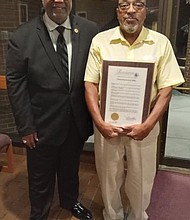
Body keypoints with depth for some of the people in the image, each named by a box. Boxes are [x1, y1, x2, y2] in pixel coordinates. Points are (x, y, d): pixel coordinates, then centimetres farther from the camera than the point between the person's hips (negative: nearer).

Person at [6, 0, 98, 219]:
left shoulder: (90, 30, -6)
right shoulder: (22, 37, -11)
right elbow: (15, 85, -10)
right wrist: (25, 127, -10)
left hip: (78, 122, 3)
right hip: (43, 125, -2)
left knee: (71, 169, 27)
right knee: (40, 178, 17)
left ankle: (70, 201, 56)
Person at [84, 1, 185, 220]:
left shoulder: (161, 43, -3)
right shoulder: (100, 40, -3)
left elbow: (166, 89, -5)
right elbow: (90, 84, -4)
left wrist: (148, 125, -15)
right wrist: (99, 122, -14)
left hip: (144, 125, 0)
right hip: (107, 124, 0)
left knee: (141, 178, 16)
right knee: (109, 177, 17)